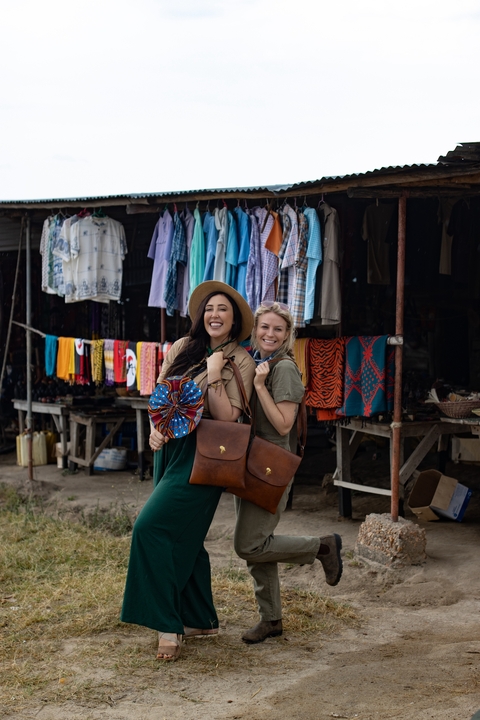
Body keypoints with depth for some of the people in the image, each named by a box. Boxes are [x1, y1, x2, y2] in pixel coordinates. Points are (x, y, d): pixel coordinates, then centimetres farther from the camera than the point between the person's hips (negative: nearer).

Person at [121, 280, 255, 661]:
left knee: (153, 527, -17)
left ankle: (169, 626, -12)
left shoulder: (241, 362, -4)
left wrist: (214, 375, -17)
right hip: (171, 448, 6)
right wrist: (156, 427, -5)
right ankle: (201, 619, 24)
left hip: (203, 454, -6)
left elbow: (227, 417, -12)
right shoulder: (183, 349, 10)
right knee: (184, 536, 10)